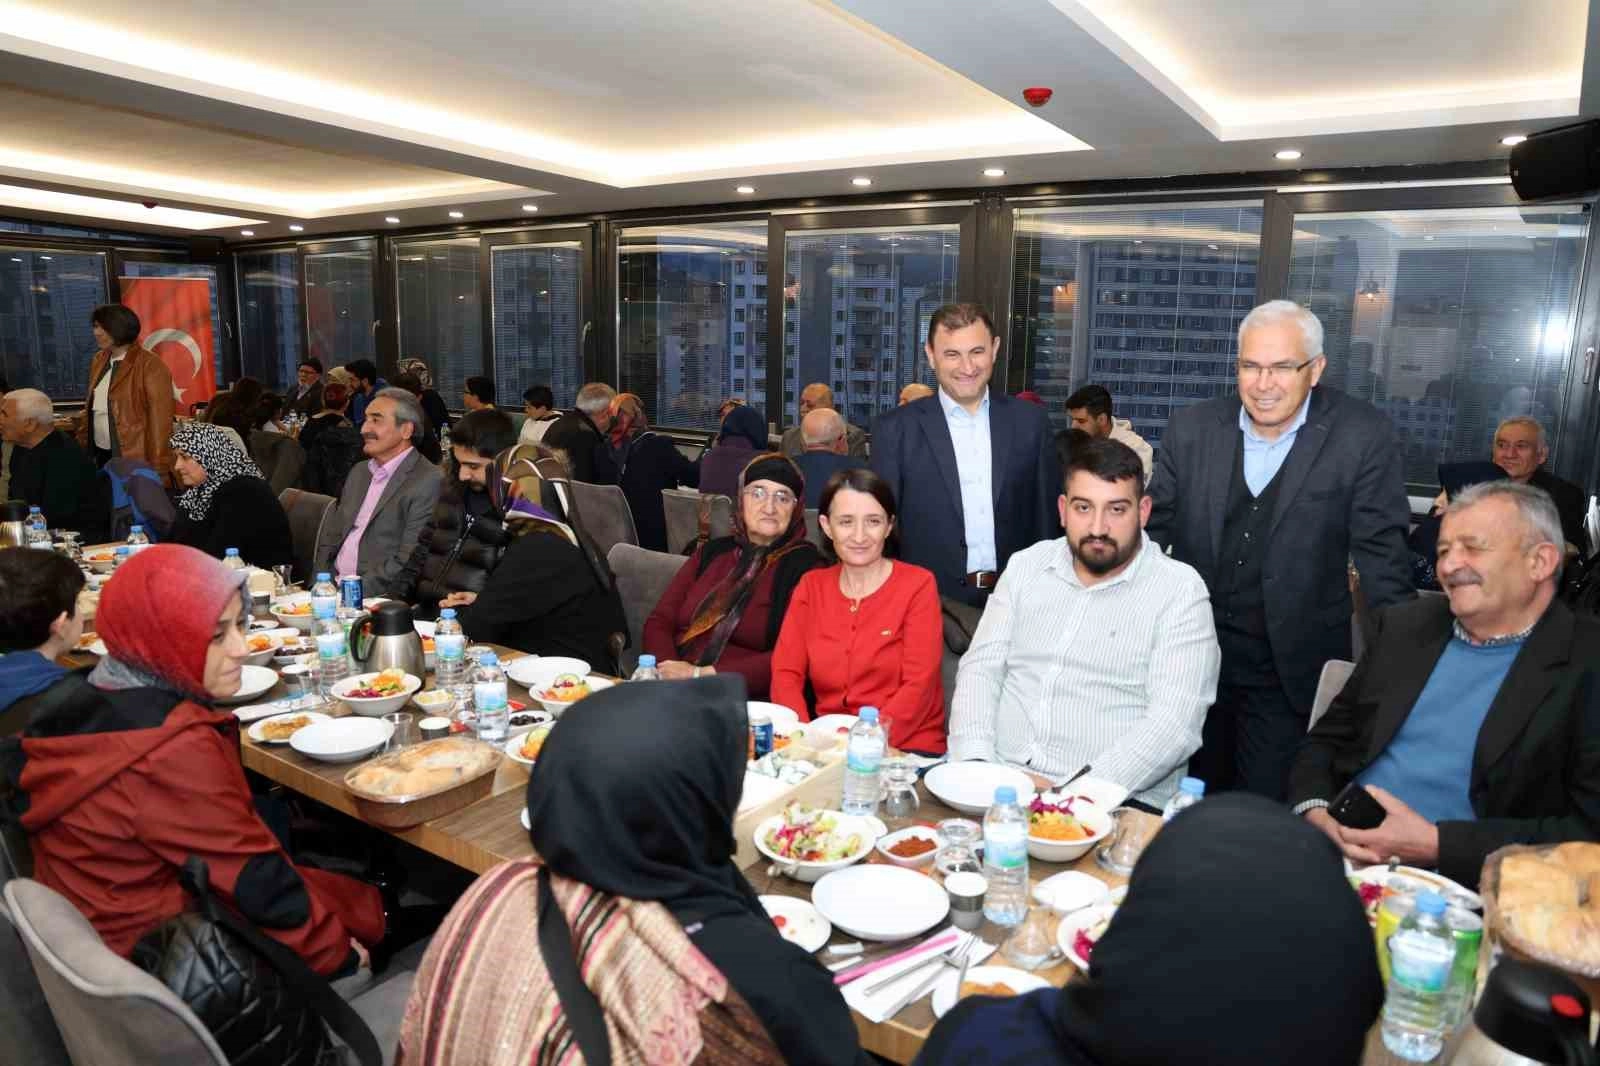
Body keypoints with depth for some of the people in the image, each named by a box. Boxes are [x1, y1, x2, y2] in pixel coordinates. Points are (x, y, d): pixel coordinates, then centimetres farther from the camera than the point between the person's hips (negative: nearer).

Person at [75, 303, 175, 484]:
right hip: (101, 454, 7)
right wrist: (80, 445, 16)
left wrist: (157, 470, -20)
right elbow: (91, 407, 20)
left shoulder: (150, 365, -13)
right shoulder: (99, 360, 12)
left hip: (136, 459, -7)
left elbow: (160, 420, -17)